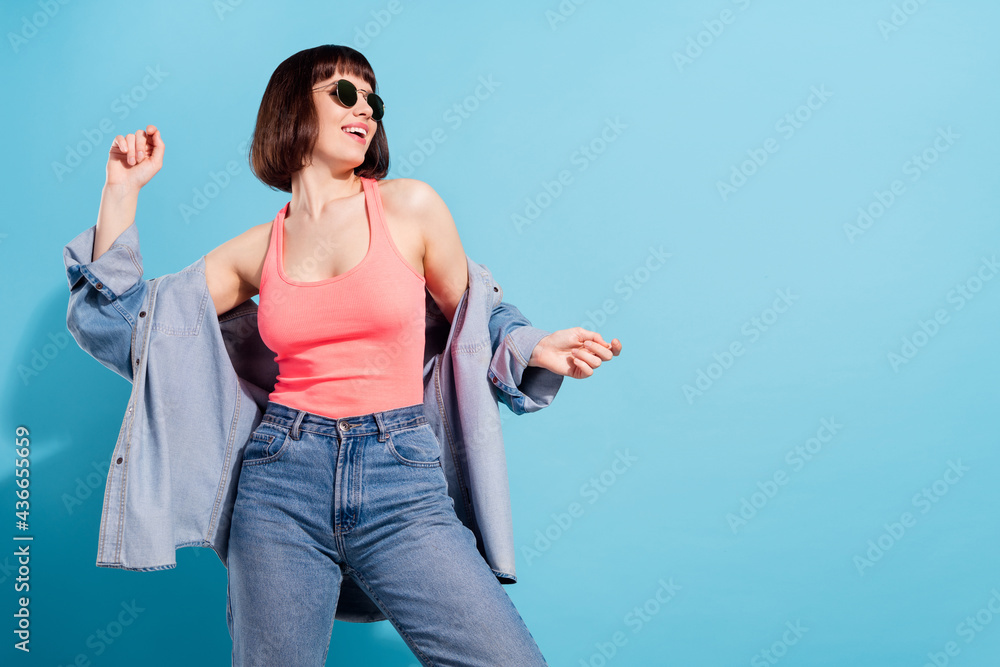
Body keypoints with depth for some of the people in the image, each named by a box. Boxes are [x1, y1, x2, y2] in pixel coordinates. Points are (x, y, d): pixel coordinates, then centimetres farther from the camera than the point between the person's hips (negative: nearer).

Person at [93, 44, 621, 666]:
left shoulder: (409, 206, 4)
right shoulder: (258, 249, 9)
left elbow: (471, 320, 15)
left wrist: (535, 348, -3)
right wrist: (122, 192, 12)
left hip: (402, 483, -1)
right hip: (283, 479, 2)